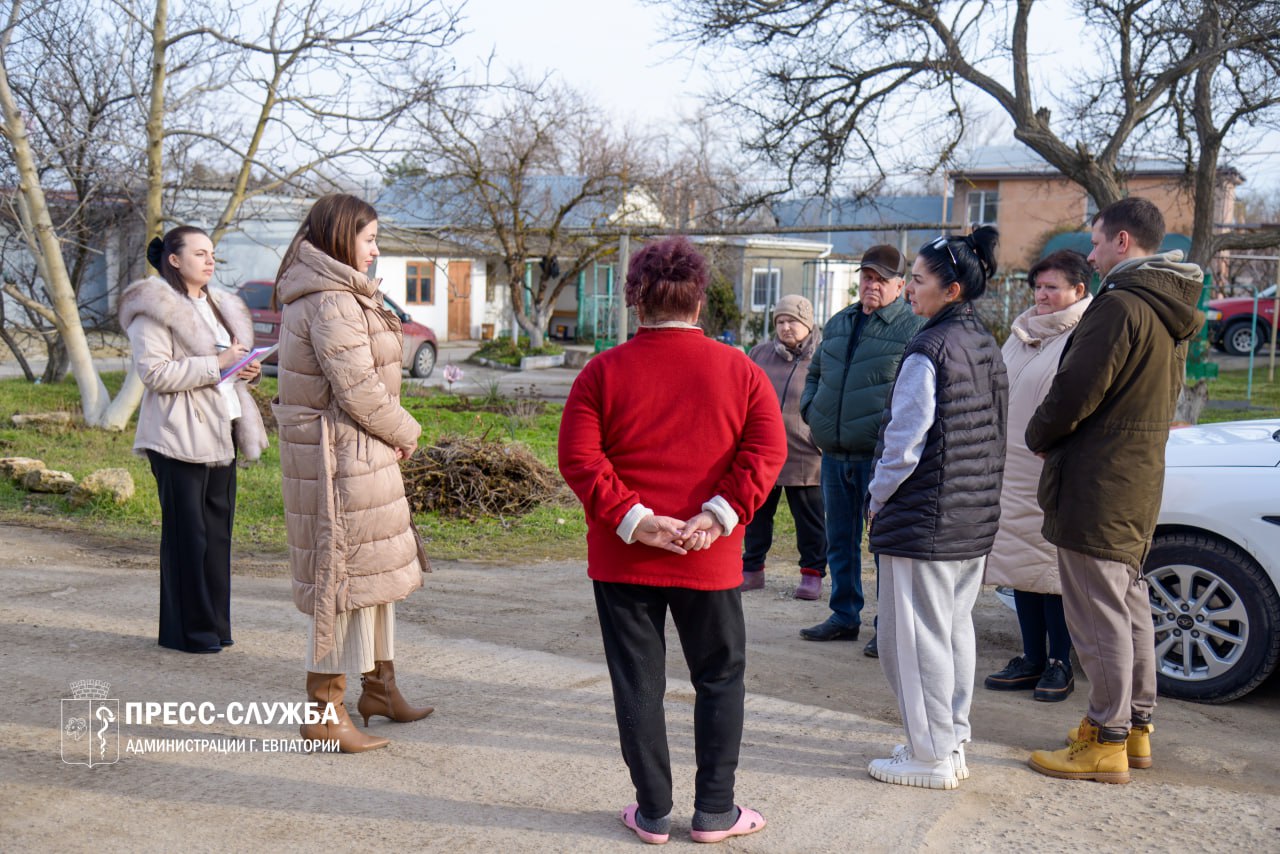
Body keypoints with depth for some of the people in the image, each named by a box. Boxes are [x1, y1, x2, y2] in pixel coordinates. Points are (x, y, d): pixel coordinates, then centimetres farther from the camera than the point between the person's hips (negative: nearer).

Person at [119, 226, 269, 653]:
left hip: (220, 431, 8)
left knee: (218, 530, 9)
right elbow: (154, 373, -17)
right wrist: (217, 363, -20)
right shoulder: (154, 310, -7)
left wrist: (248, 370, 6)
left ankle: (214, 623, 18)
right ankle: (187, 630, 6)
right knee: (187, 534, -3)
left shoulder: (219, 307, 19)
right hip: (180, 437, -8)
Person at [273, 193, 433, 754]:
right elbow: (359, 389, -22)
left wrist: (393, 434, 7)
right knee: (348, 573, -3)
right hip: (344, 455, -11)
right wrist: (404, 433, -7)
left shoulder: (340, 295, 15)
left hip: (357, 455, 11)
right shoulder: (331, 303, -19)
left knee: (377, 569, 19)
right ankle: (324, 711, 6)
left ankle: (379, 687, 33)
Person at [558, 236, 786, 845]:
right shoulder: (738, 370, -1)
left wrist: (630, 517, -12)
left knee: (637, 683, 9)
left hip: (622, 559, 0)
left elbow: (577, 457, -11)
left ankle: (653, 812, 17)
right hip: (709, 563, 0)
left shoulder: (604, 371, -2)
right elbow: (767, 449, -10)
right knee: (720, 679, 15)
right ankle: (714, 812, 19)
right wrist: (722, 514, -13)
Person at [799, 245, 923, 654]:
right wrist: (810, 408, 12)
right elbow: (815, 372, 28)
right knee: (840, 541, 15)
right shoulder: (837, 324, 16)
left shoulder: (913, 329, -5)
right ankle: (845, 616, 27)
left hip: (881, 455, -6)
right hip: (835, 454, 7)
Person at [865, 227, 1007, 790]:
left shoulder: (930, 349, -17)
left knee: (915, 636, 1)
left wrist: (877, 500, -5)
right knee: (956, 628, 17)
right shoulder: (986, 345, 10)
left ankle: (930, 758, 8)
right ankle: (953, 745, 26)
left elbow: (906, 441, -19)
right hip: (977, 516, 9)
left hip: (924, 519, -9)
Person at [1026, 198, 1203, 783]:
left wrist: (1039, 437, 0)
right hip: (1140, 480, 10)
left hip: (1096, 488, -10)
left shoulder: (1120, 305, -18)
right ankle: (1136, 725, 28)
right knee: (1129, 605, 18)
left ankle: (1106, 742, 5)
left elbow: (1075, 393, -20)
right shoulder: (1170, 313, 13)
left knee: (1099, 613, -3)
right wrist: (1055, 437, 13)